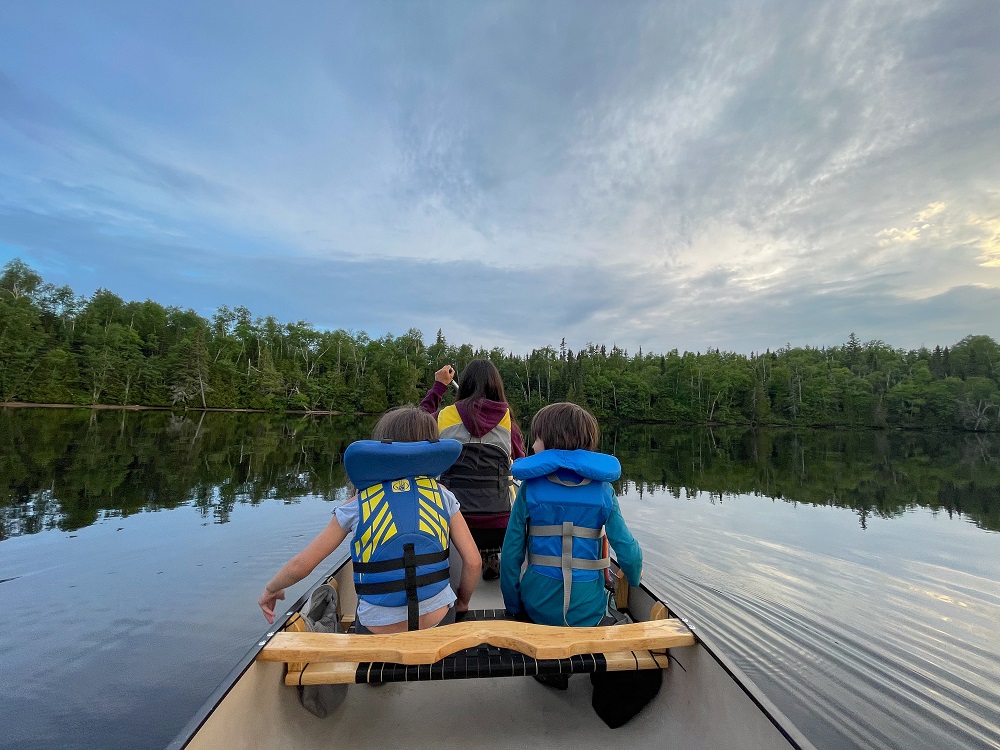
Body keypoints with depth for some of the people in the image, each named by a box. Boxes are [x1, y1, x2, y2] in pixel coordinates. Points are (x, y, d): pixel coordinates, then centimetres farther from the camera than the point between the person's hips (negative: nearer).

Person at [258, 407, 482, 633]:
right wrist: (463, 602, 15)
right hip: (439, 624, 1)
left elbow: (301, 565, -2)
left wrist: (271, 589, 19)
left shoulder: (358, 505, -5)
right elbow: (473, 562, -4)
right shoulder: (442, 496, -3)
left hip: (378, 632, 0)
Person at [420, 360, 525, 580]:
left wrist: (439, 386, 29)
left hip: (456, 520, 0)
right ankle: (491, 555, 11)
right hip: (500, 524, 0)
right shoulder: (507, 417, -1)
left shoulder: (447, 415, -2)